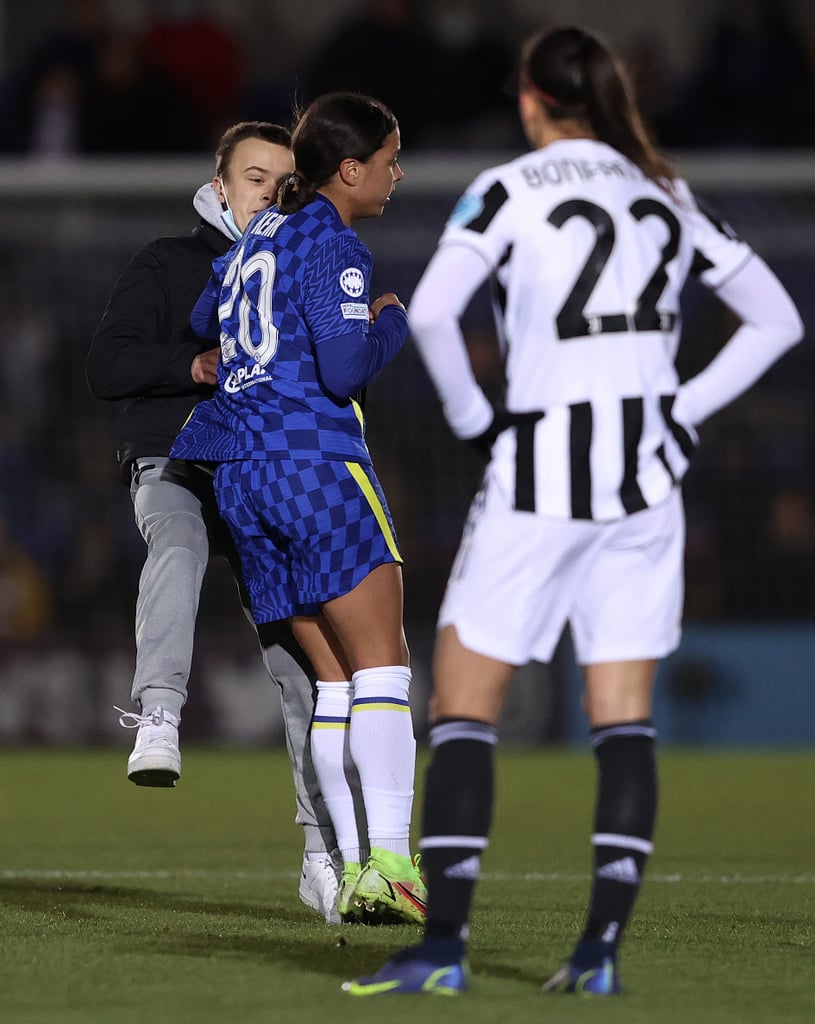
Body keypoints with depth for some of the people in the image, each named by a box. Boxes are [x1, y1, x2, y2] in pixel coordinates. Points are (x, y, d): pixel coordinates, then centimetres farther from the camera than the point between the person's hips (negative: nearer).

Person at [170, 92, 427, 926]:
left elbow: (199, 325, 33)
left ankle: (356, 867, 1)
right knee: (381, 668, -9)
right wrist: (391, 323, 1)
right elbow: (344, 368, -16)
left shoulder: (262, 234, 19)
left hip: (240, 473, 8)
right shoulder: (330, 245, -8)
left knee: (334, 679, 7)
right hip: (315, 458, -8)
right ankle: (391, 863, -19)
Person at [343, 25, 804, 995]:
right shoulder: (666, 195, 11)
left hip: (540, 476, -5)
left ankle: (442, 944, -5)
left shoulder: (507, 190, -4)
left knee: (462, 704, 2)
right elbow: (776, 319, 15)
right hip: (648, 478, 5)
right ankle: (603, 944, -2)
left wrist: (473, 419, -7)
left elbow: (429, 311, -20)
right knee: (624, 717, 7)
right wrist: (681, 412, 11)